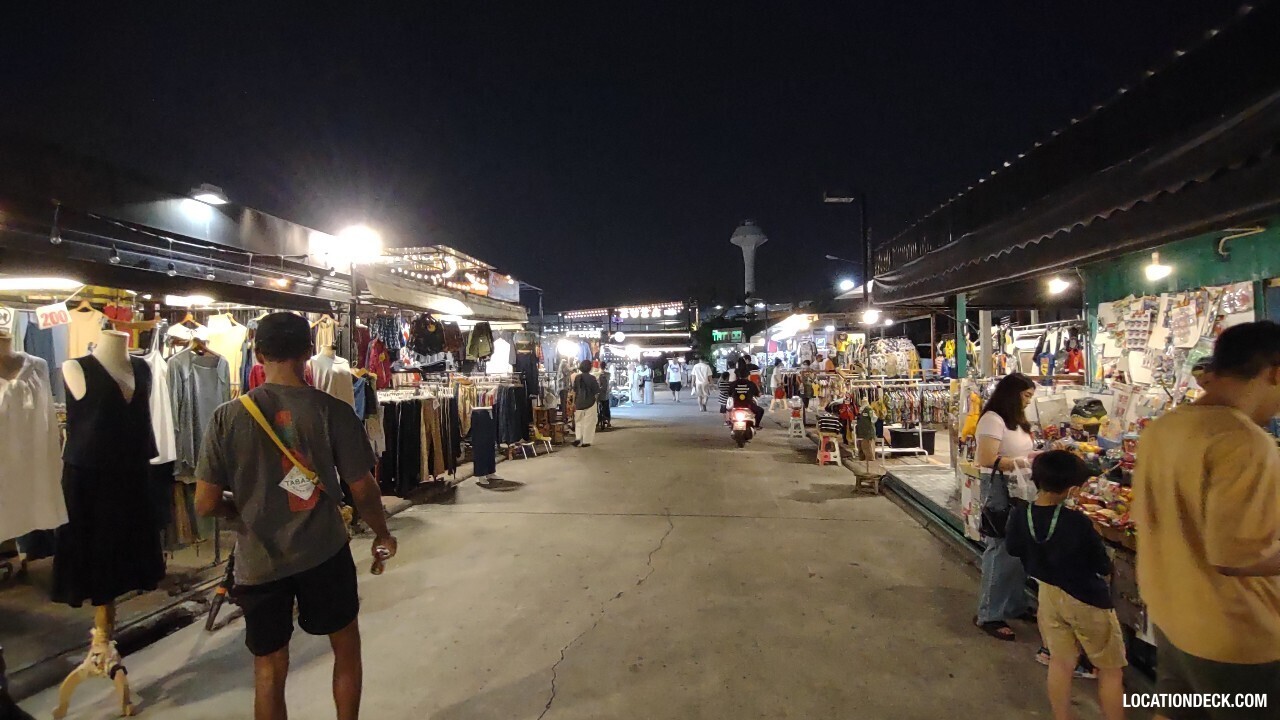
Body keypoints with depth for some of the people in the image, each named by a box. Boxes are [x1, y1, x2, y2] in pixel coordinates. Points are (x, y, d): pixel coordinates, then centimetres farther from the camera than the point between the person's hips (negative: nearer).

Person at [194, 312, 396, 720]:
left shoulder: (228, 416, -8)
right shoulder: (332, 411, -13)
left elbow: (206, 504, -7)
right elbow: (363, 490, -9)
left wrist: (247, 512, 14)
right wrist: (382, 533, 8)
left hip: (258, 562, 2)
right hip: (324, 553, -1)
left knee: (269, 670, 18)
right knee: (346, 647, 21)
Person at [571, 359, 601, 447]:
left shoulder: (577, 377, 0)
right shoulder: (592, 378, -9)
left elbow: (574, 391, 3)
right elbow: (596, 392, -8)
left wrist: (574, 402, 10)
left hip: (579, 403, 3)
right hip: (590, 403, -3)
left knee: (578, 421, 16)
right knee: (588, 423, 6)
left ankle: (577, 438, 2)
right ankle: (586, 441, 8)